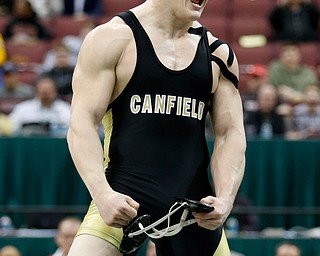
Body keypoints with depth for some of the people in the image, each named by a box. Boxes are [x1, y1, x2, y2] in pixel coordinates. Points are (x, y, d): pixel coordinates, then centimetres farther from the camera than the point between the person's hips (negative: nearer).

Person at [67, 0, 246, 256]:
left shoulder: (219, 53, 11)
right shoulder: (113, 38, -3)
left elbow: (231, 134, 10)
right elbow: (82, 123, -8)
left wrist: (225, 199, -8)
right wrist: (103, 194, -22)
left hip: (194, 206, 4)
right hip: (122, 200, -4)